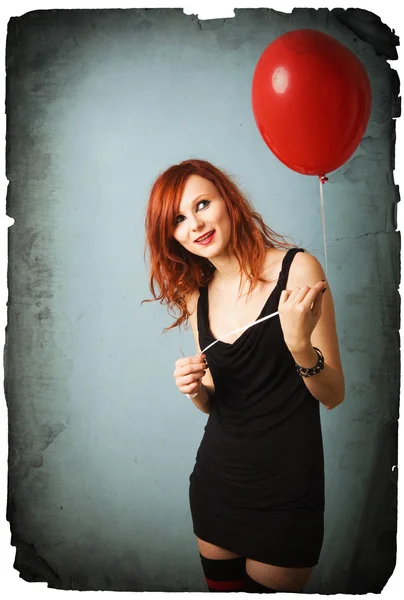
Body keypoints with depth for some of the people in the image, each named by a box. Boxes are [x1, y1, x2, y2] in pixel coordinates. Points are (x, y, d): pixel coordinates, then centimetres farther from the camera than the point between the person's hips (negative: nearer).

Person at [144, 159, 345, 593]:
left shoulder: (297, 269, -13)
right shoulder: (196, 295, 2)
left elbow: (333, 396, -11)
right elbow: (214, 404, 10)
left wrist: (299, 344, -29)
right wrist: (196, 390, -11)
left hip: (286, 487, -4)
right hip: (216, 477, 5)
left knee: (268, 584, 13)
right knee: (221, 584, 21)